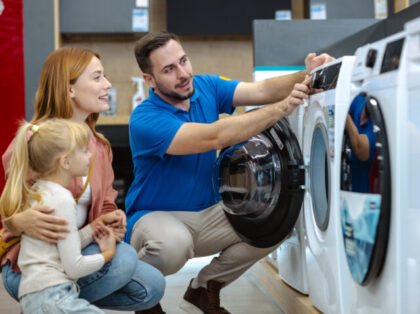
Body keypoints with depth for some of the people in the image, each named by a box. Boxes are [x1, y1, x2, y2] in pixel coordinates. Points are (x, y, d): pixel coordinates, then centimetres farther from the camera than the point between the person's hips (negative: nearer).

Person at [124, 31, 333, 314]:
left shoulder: (206, 87, -1)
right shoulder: (145, 120, -24)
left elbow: (262, 91, -12)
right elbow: (214, 137, -35)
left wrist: (306, 77, -32)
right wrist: (282, 108, -36)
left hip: (207, 212, 7)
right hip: (156, 215, -7)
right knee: (173, 243, -41)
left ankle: (204, 289, 8)